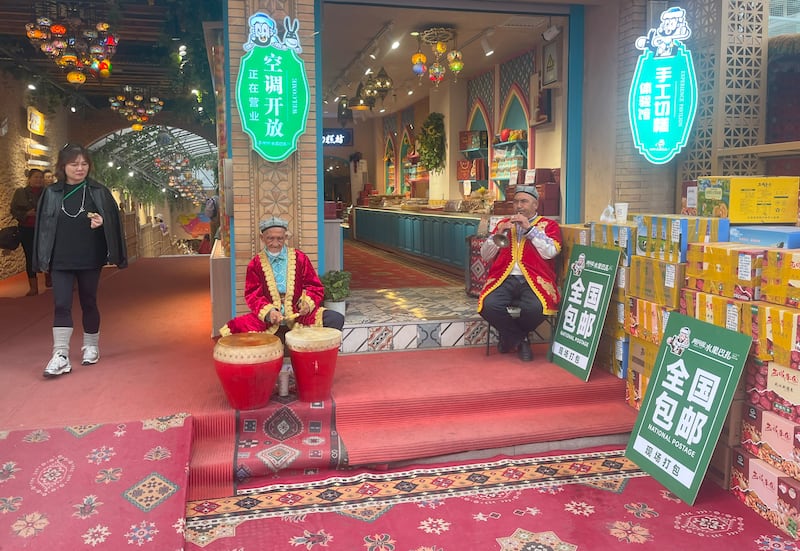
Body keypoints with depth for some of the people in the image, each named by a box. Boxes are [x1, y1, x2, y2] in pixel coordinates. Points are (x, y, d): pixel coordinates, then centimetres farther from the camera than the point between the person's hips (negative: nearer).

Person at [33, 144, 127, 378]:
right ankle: (61, 356, -4)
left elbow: (113, 220, 1)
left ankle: (91, 346, 28)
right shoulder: (51, 193, 3)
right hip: (60, 261, 0)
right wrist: (43, 258, 2)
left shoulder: (99, 191, 1)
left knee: (89, 303, 11)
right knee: (61, 305, -5)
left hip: (90, 259, 0)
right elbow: (43, 225, 5)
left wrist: (101, 221, -21)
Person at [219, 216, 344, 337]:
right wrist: (268, 311, -18)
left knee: (335, 319, -24)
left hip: (299, 313, 0)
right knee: (234, 328, -25)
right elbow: (252, 295, 1)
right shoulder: (255, 263, 6)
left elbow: (315, 287, 7)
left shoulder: (300, 258, 6)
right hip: (266, 317, 0)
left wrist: (307, 302, -14)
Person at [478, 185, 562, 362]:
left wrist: (529, 228, -7)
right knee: (489, 305, -29)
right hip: (505, 279, 2)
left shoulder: (548, 225, 14)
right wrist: (499, 233, -2)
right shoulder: (504, 223, 21)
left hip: (533, 280, -2)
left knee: (535, 308, -34)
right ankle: (521, 340, -1)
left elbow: (550, 252, -6)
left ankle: (510, 337, 2)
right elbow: (485, 255, 14)